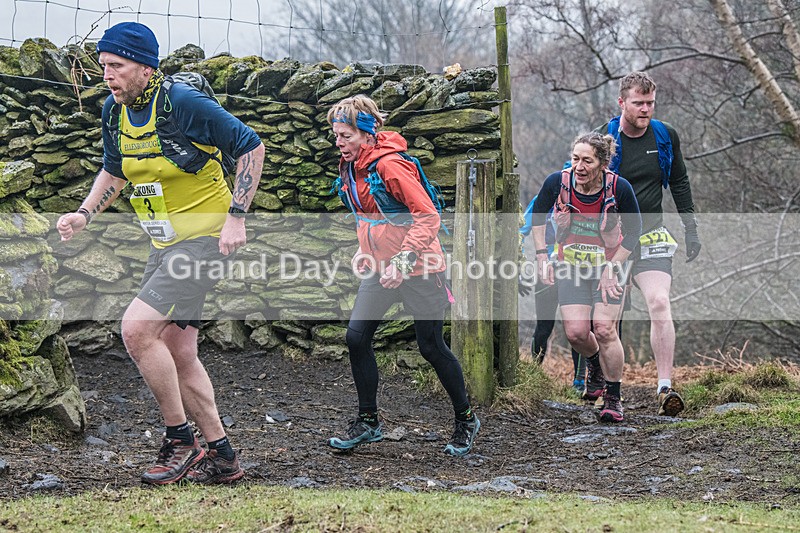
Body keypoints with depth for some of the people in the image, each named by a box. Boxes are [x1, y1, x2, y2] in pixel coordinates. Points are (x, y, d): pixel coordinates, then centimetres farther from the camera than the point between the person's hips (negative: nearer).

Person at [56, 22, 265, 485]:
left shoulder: (184, 102, -19)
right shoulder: (115, 111, 4)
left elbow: (250, 146, -13)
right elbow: (115, 172, 21)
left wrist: (236, 217, -17)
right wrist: (83, 215, 5)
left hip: (205, 238, -9)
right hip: (166, 244, 9)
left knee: (137, 329, -19)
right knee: (177, 353, 9)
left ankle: (180, 438, -4)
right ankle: (221, 457, 19)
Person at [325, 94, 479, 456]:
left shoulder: (389, 166, -21)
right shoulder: (350, 168, 6)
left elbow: (428, 217, -22)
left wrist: (403, 260, -27)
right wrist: (364, 250, 14)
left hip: (417, 267, -8)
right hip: (380, 267, 8)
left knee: (431, 347, 1)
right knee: (356, 337, -3)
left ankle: (466, 419, 20)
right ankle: (368, 421, 10)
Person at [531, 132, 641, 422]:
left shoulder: (619, 188, -23)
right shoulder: (557, 182, -19)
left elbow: (634, 230, -8)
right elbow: (538, 213, 2)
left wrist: (611, 268, -11)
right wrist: (541, 255, -2)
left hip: (608, 266, -2)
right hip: (570, 267, 2)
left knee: (604, 329, -14)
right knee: (576, 332, -7)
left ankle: (613, 399, 3)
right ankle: (595, 365, 30)